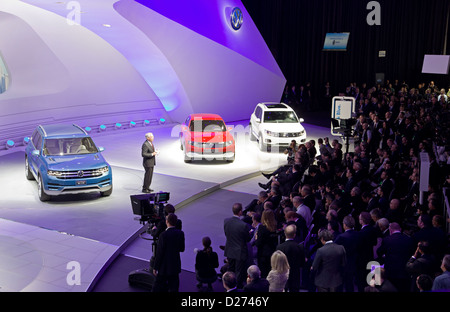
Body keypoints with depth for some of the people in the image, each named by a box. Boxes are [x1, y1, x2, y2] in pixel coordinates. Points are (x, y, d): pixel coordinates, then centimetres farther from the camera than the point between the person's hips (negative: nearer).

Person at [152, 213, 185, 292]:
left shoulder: (164, 235, -20)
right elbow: (182, 249, 5)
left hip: (164, 267, -5)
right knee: (174, 288, 13)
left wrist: (155, 267, -8)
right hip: (176, 266, 5)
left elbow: (159, 253, -16)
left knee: (158, 288, 10)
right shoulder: (180, 233, -5)